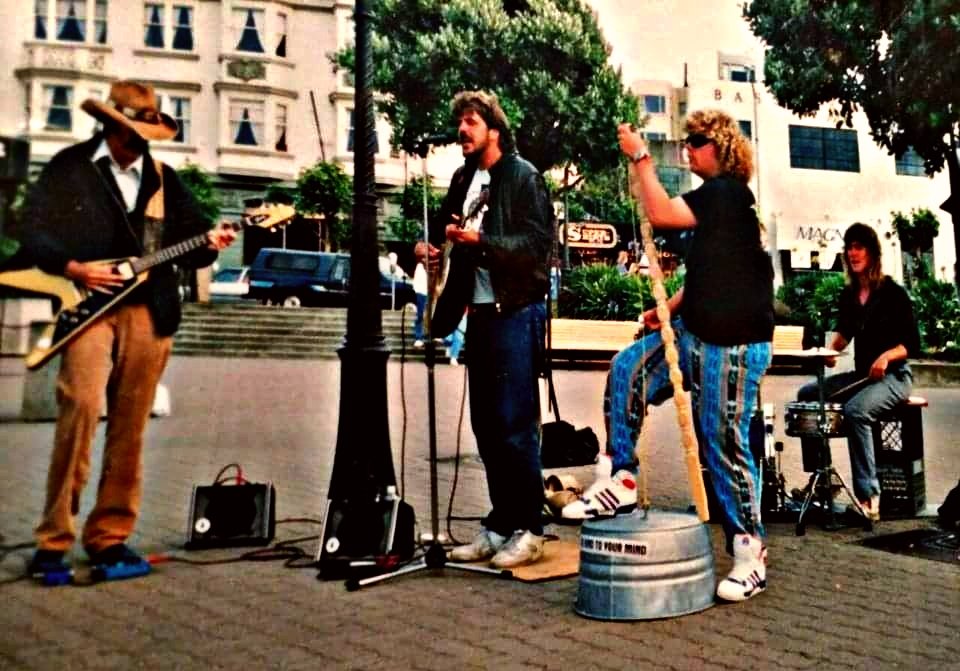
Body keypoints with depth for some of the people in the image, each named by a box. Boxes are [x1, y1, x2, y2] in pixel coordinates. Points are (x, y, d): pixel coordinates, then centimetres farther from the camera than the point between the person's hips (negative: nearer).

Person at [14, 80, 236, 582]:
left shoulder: (163, 177, 16)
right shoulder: (68, 166, 7)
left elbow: (185, 241, 16)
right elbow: (32, 233, 3)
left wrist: (208, 244, -6)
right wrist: (73, 269, -12)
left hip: (149, 310, 3)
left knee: (129, 427, 3)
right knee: (80, 407, -18)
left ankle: (109, 536, 14)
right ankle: (54, 539, -5)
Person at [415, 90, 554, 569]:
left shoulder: (523, 176, -5)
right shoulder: (465, 178, 15)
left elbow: (539, 242, -15)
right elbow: (447, 225, 27)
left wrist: (481, 239, -25)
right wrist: (428, 244, 5)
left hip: (516, 311, -7)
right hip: (480, 311, 7)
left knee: (514, 424, -5)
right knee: (486, 424, 10)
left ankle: (527, 530, 7)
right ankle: (499, 525, 21)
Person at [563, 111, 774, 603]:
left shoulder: (728, 192, -13)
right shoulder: (717, 198, 18)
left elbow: (660, 213, -21)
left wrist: (640, 157, -10)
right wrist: (668, 309, 12)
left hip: (733, 345, -10)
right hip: (694, 332, 10)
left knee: (725, 446, -4)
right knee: (626, 370, 2)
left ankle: (750, 553, 11)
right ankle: (621, 481, 9)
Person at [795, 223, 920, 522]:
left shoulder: (893, 293, -10)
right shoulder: (848, 295, 8)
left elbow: (913, 344, -10)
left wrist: (887, 356, -28)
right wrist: (831, 349, 3)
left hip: (893, 376, -7)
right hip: (861, 374, 7)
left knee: (855, 410, -33)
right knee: (806, 394, -5)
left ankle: (868, 496, -29)